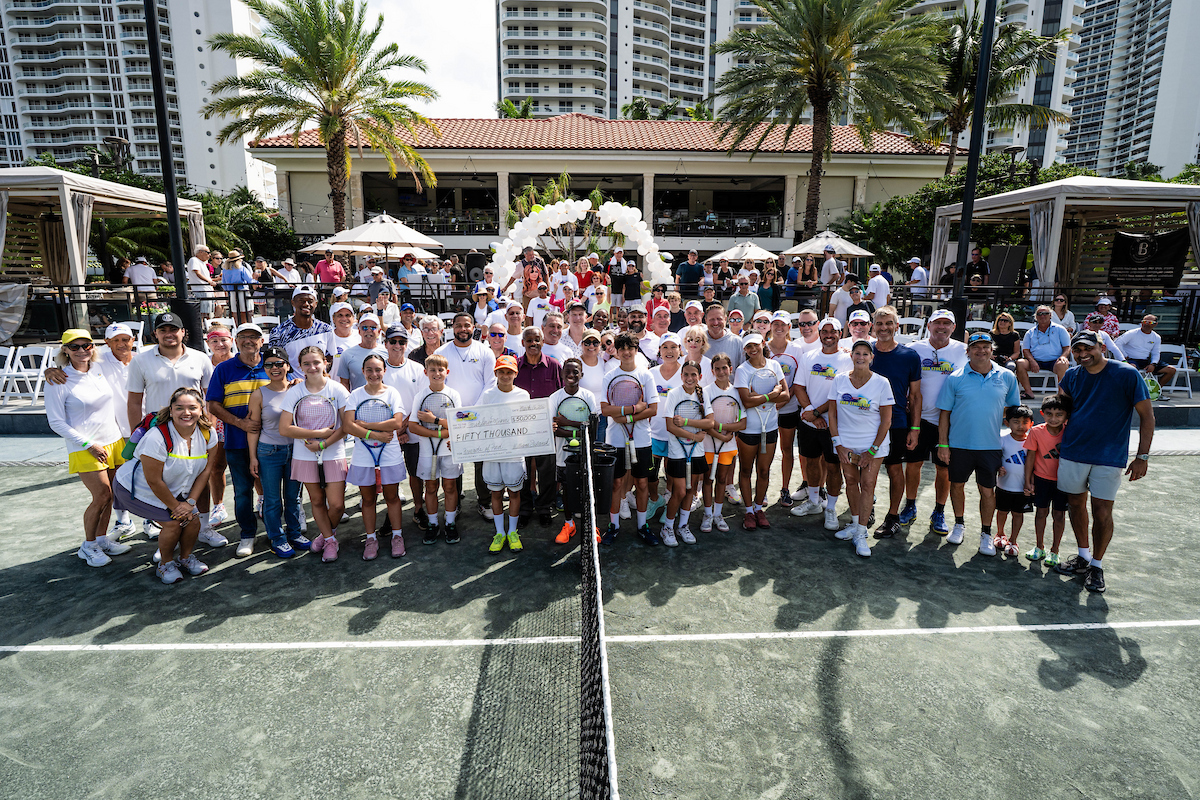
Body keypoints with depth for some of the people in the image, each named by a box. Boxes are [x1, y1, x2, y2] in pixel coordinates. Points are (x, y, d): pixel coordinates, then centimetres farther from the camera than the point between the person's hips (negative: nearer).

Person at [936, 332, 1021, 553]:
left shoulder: (1006, 377, 2)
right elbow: (944, 413, -1)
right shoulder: (955, 378, -4)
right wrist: (943, 444, -4)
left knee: (987, 490, 6)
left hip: (991, 445, 1)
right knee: (957, 485, 12)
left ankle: (986, 534, 22)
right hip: (959, 444, 0)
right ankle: (959, 524, 33)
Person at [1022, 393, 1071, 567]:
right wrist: (1028, 481, -4)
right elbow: (1030, 456, -5)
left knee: (1059, 514, 6)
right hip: (1041, 478, 0)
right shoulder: (1036, 432, -11)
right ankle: (1039, 547, 25)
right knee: (1042, 512, 9)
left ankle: (1054, 551, 20)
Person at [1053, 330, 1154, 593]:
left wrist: (1142, 456, -9)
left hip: (1109, 456, -4)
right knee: (1076, 504, 13)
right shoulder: (1071, 375, 3)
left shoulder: (1127, 374, -9)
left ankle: (1097, 565, 15)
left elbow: (1147, 416, -6)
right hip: (1072, 453, 4)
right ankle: (1083, 556, 30)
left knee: (1102, 511, -2)